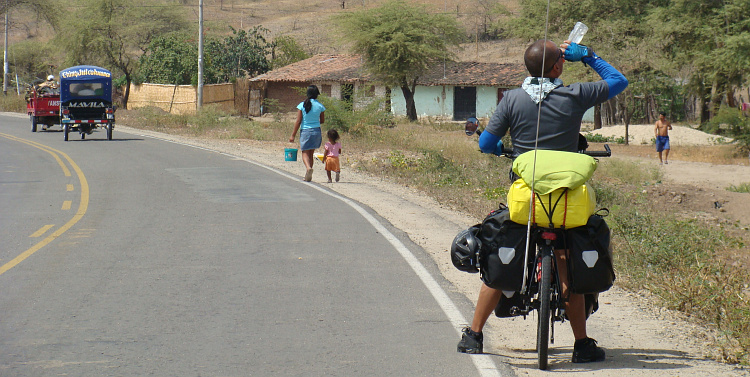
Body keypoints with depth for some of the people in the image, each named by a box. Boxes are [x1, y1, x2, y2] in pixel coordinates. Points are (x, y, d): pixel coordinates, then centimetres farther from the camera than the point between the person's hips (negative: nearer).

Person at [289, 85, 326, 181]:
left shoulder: (302, 105, -8)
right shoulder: (320, 106, -2)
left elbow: (298, 121, -7)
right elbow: (322, 121, 9)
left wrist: (293, 135, -1)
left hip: (305, 131, -3)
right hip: (316, 131, 3)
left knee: (305, 153, 4)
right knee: (311, 153, 14)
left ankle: (308, 167, -27)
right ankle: (308, 176, 15)